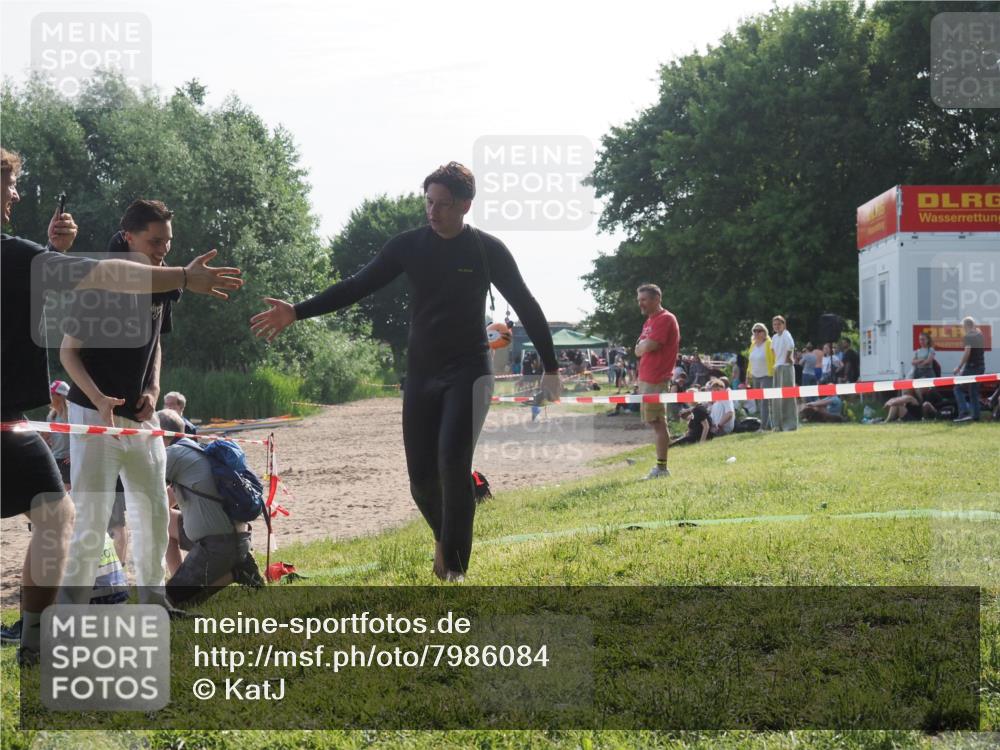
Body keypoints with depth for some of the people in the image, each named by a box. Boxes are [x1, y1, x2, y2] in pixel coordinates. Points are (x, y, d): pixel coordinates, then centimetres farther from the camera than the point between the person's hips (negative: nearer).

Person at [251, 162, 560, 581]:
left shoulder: (487, 250, -5)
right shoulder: (409, 246, 1)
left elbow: (526, 306, 2)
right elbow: (357, 287, 1)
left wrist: (550, 368, 4)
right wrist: (298, 312, -7)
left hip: (468, 372, -3)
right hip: (421, 373, 3)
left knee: (453, 462, -20)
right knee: (422, 475, 1)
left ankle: (455, 566, -9)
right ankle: (444, 537, 32)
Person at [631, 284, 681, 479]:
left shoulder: (665, 319, -13)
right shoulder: (649, 321, 19)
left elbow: (648, 346, -21)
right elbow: (639, 350, 18)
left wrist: (642, 345, 0)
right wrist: (645, 346, -2)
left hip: (656, 381, -10)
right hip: (645, 379, 10)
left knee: (657, 423, -9)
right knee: (655, 423, 11)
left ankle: (662, 468, -8)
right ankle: (660, 466, 16)